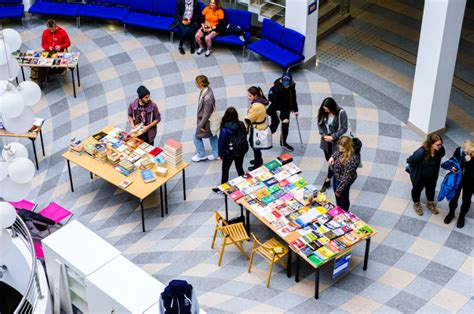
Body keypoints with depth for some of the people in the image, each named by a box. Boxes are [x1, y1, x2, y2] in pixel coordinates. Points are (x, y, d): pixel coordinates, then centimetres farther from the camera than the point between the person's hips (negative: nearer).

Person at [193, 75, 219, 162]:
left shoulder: (207, 97, -37)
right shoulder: (206, 89, -9)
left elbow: (206, 113, -27)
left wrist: (201, 125, -16)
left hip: (206, 121, -8)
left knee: (197, 137, 13)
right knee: (212, 136, 23)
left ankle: (201, 155, 34)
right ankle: (216, 154, 41)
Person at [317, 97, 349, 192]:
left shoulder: (341, 113, -22)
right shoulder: (323, 112, -9)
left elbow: (344, 128, -17)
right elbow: (319, 124, 2)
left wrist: (333, 137, -22)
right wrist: (324, 135, -13)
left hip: (336, 142, -5)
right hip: (325, 141, 5)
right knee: (328, 160, 16)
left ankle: (327, 181, 12)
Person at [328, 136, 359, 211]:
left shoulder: (351, 160, -41)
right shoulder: (343, 151, -17)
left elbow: (346, 177, -33)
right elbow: (338, 152, 11)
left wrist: (339, 190, -24)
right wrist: (332, 157, -9)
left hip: (342, 181, -8)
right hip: (336, 176, 8)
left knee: (343, 197, 21)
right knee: (337, 196, 32)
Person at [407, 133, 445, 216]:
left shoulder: (440, 150, -27)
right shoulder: (421, 152, -42)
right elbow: (409, 161, -25)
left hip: (432, 176, 4)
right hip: (419, 176, -4)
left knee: (431, 189, 30)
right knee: (417, 189, 26)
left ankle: (430, 203, 60)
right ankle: (416, 204, 56)